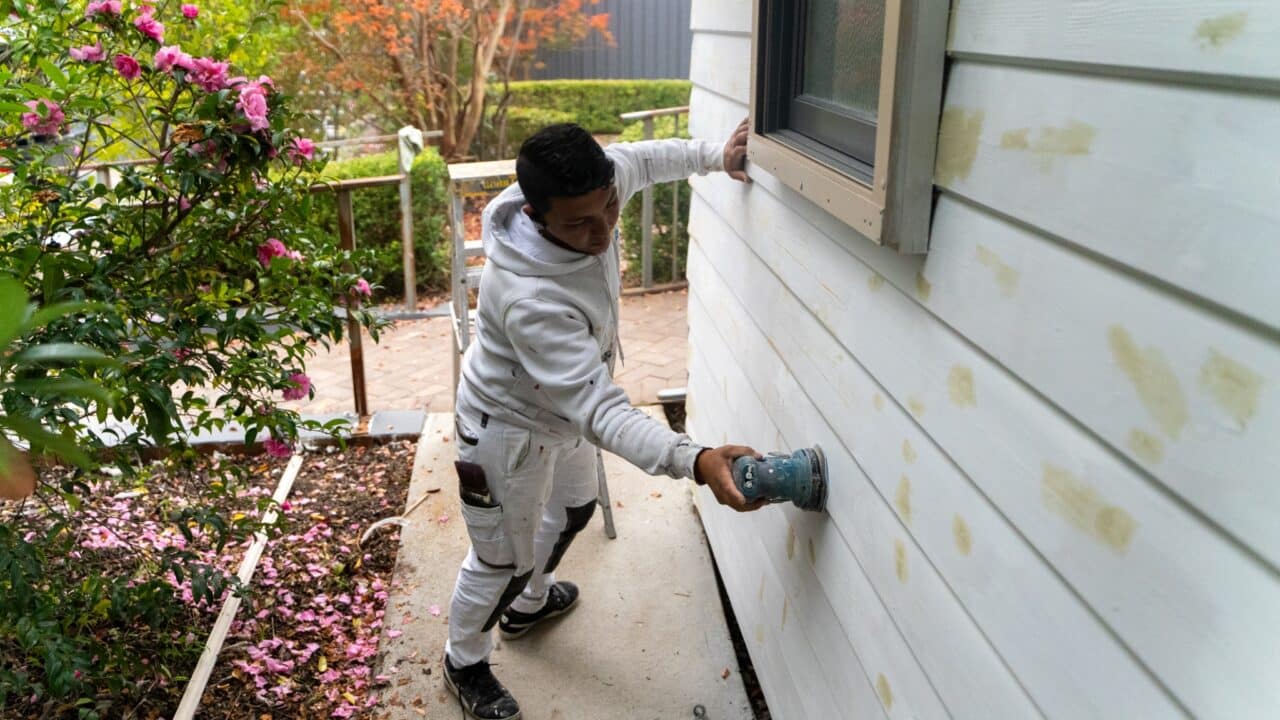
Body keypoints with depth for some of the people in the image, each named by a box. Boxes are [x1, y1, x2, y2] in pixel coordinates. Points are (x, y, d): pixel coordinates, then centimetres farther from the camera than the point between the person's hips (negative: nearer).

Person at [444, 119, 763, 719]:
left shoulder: (587, 193, -23)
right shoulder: (529, 297, -45)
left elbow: (640, 158, 2)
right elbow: (599, 411, -47)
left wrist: (714, 155, -5)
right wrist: (696, 462, -57)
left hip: (563, 408, 9)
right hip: (509, 428, -9)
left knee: (574, 504, 31)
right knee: (502, 562, 10)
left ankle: (529, 603, 60)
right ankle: (464, 661, 42)